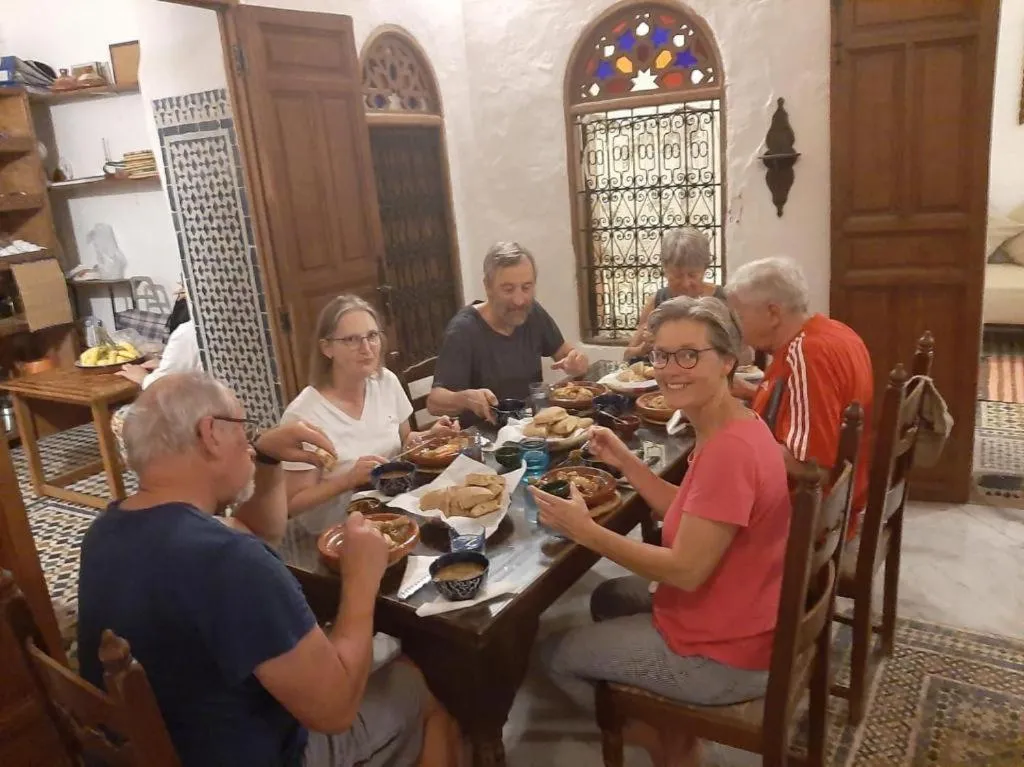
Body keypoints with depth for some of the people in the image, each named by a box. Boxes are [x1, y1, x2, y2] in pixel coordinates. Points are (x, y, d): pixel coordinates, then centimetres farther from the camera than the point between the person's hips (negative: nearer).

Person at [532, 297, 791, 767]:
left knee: (556, 656, 6)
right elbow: (687, 514, 7)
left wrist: (584, 530, -23)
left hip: (725, 653, -9)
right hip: (734, 617, 9)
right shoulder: (727, 428, 1)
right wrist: (625, 461, -2)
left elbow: (686, 570, -28)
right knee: (609, 598, 28)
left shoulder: (729, 448, -31)